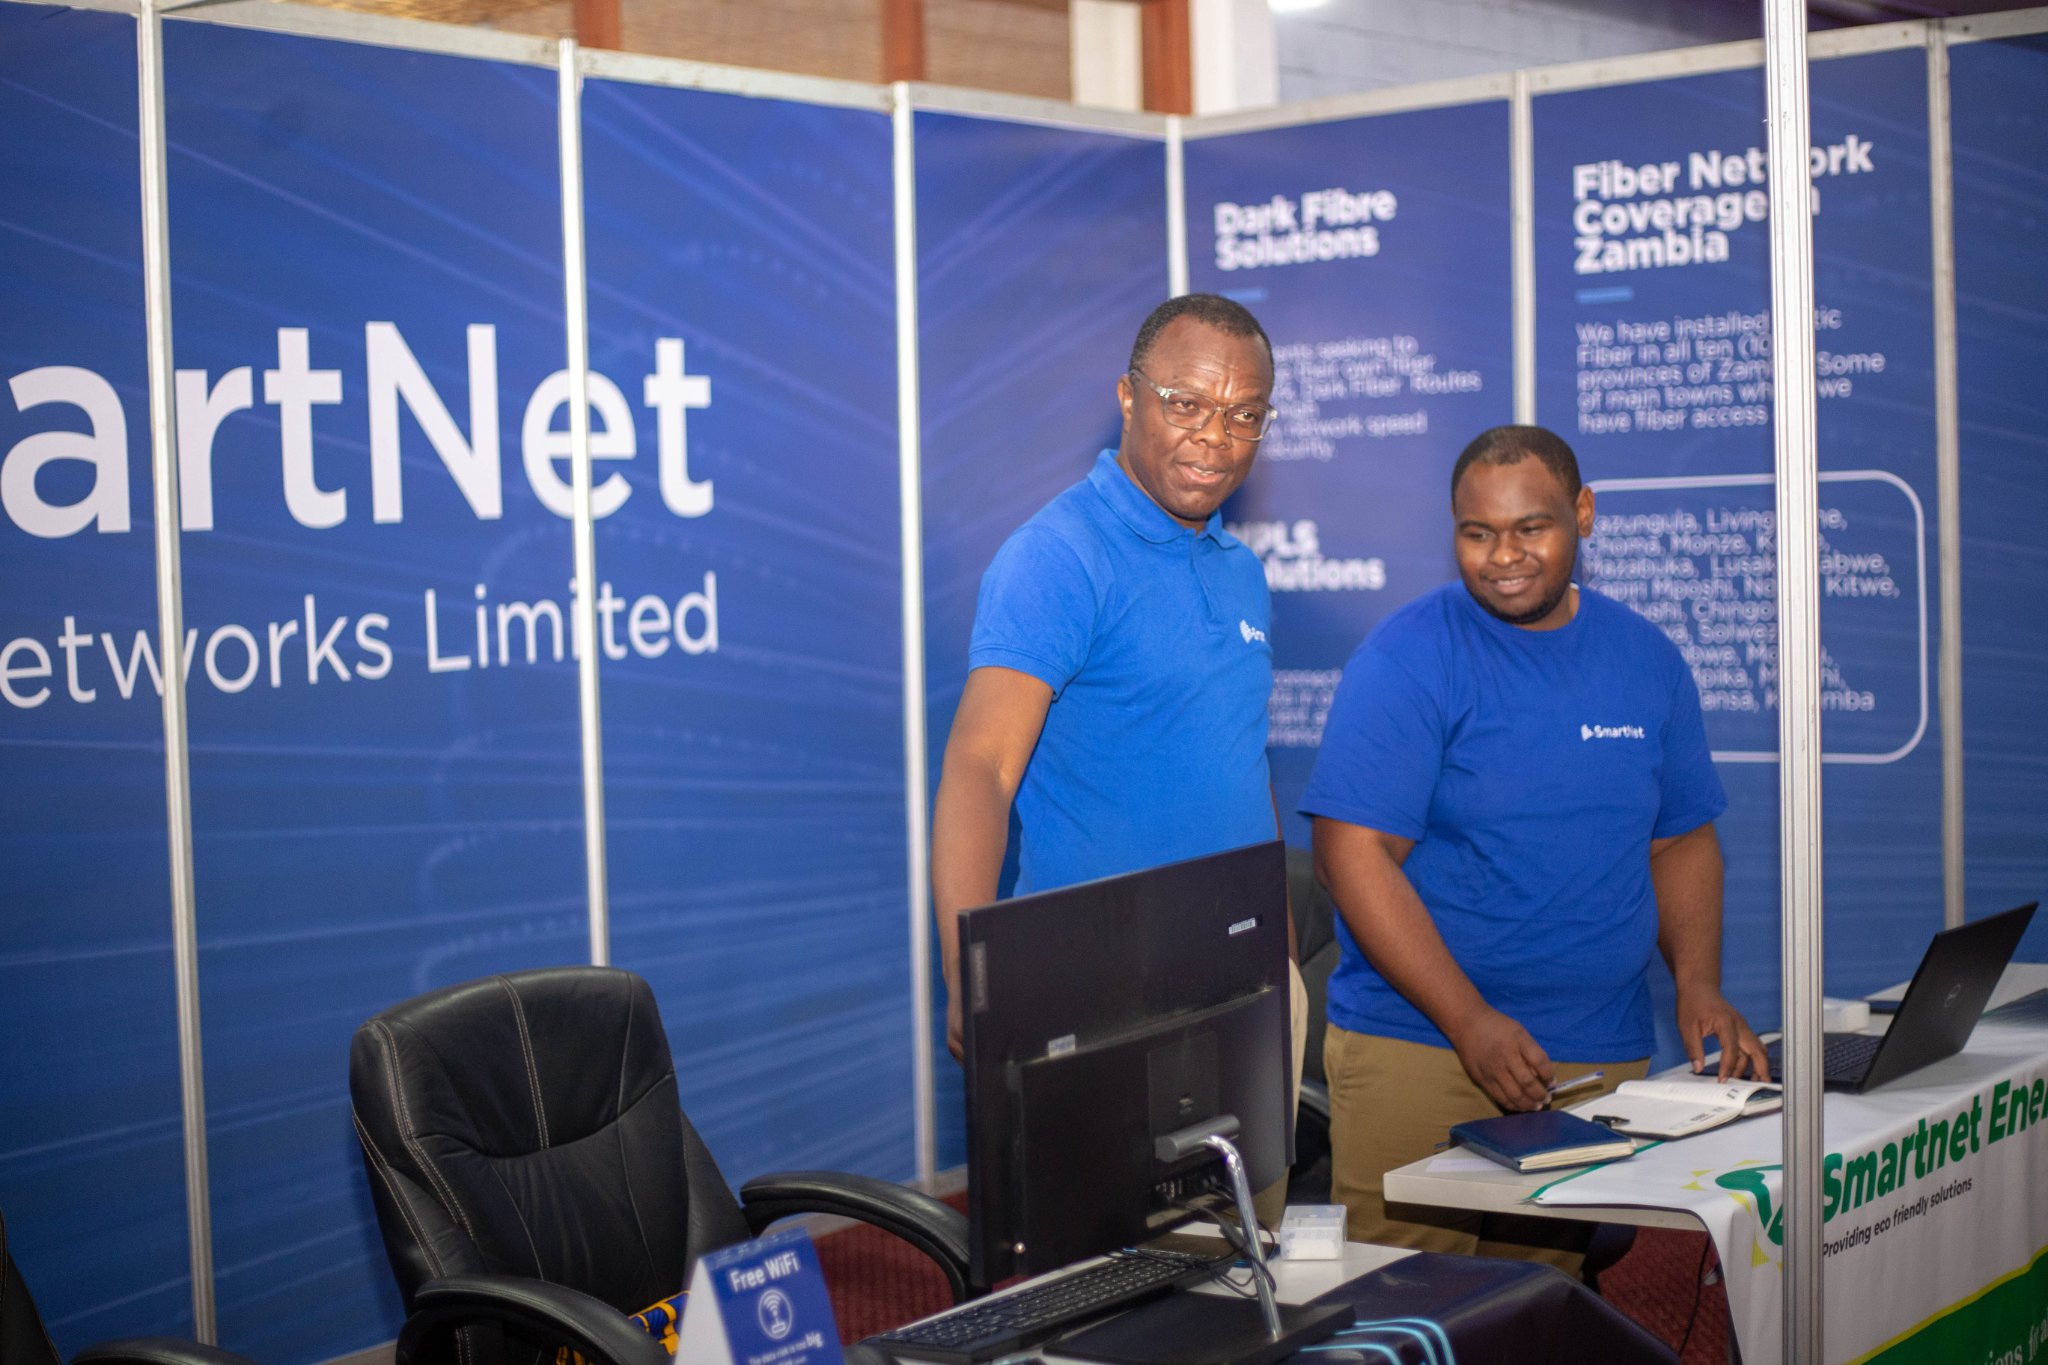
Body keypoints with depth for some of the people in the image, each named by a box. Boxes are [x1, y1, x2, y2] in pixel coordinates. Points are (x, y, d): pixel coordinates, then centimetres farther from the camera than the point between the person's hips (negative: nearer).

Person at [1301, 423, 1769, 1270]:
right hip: (1418, 1052, -4)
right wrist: (1471, 1023, -18)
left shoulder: (1646, 660, 9)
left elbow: (1682, 840, 18)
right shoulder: (1407, 659, -7)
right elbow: (1354, 854, -12)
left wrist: (1698, 987, 1)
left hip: (1603, 1062, 4)